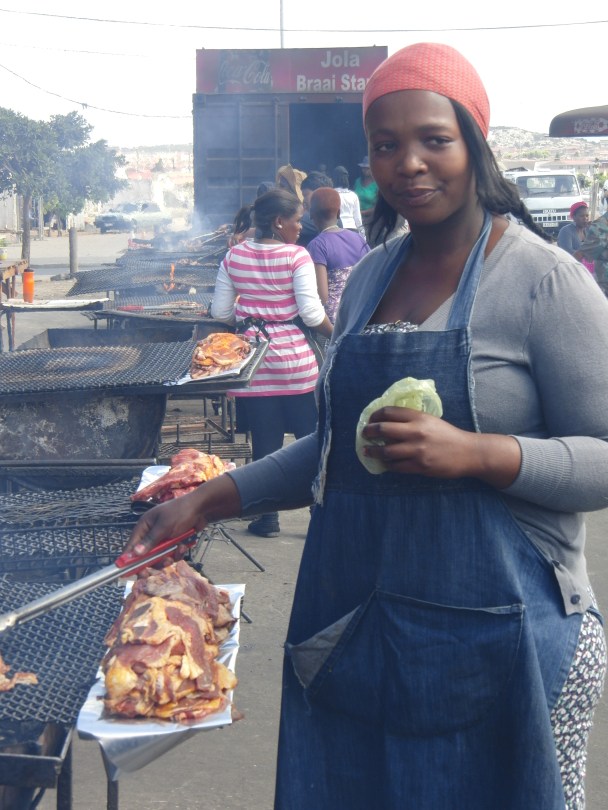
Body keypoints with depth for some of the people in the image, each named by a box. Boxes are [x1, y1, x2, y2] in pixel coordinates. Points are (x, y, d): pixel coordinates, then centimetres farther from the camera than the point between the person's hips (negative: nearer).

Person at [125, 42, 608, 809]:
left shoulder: (543, 280, -10)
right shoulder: (367, 280, 10)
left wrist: (473, 452, -26)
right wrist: (209, 500, 14)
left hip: (491, 638, -6)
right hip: (354, 625, 6)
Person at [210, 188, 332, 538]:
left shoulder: (234, 256, 4)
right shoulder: (296, 256, -8)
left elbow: (220, 312, 7)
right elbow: (311, 312, -13)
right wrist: (334, 332, 4)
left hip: (253, 358, 3)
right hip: (295, 358, -3)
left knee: (265, 441, 9)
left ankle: (267, 518, 14)